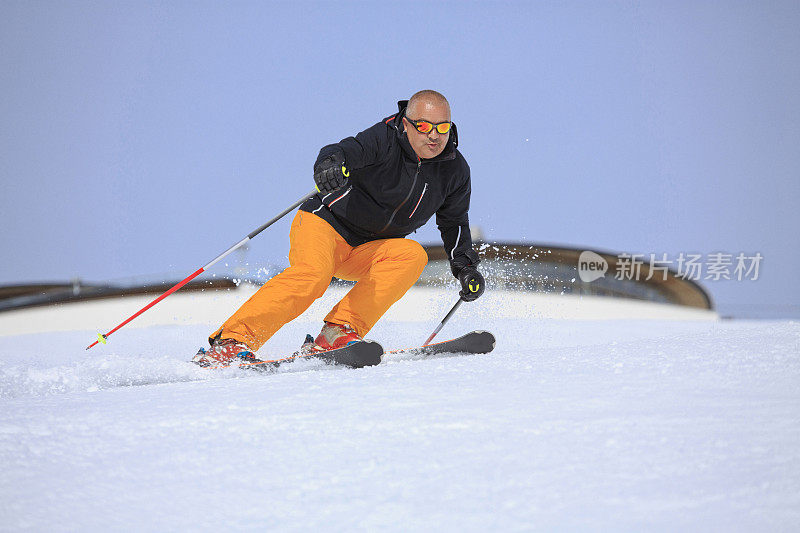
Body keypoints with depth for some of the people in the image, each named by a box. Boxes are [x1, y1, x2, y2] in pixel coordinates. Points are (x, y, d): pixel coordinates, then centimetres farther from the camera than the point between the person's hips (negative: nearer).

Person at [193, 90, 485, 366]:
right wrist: (331, 163, -58)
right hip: (325, 225, -5)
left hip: (366, 252, 6)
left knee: (413, 255, -24)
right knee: (313, 274, -34)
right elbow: (348, 151, -35)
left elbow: (454, 223, 15)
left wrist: (466, 267, 4)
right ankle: (234, 340, -34)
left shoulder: (455, 170, 0)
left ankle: (339, 332, -29)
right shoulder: (384, 140, -17)